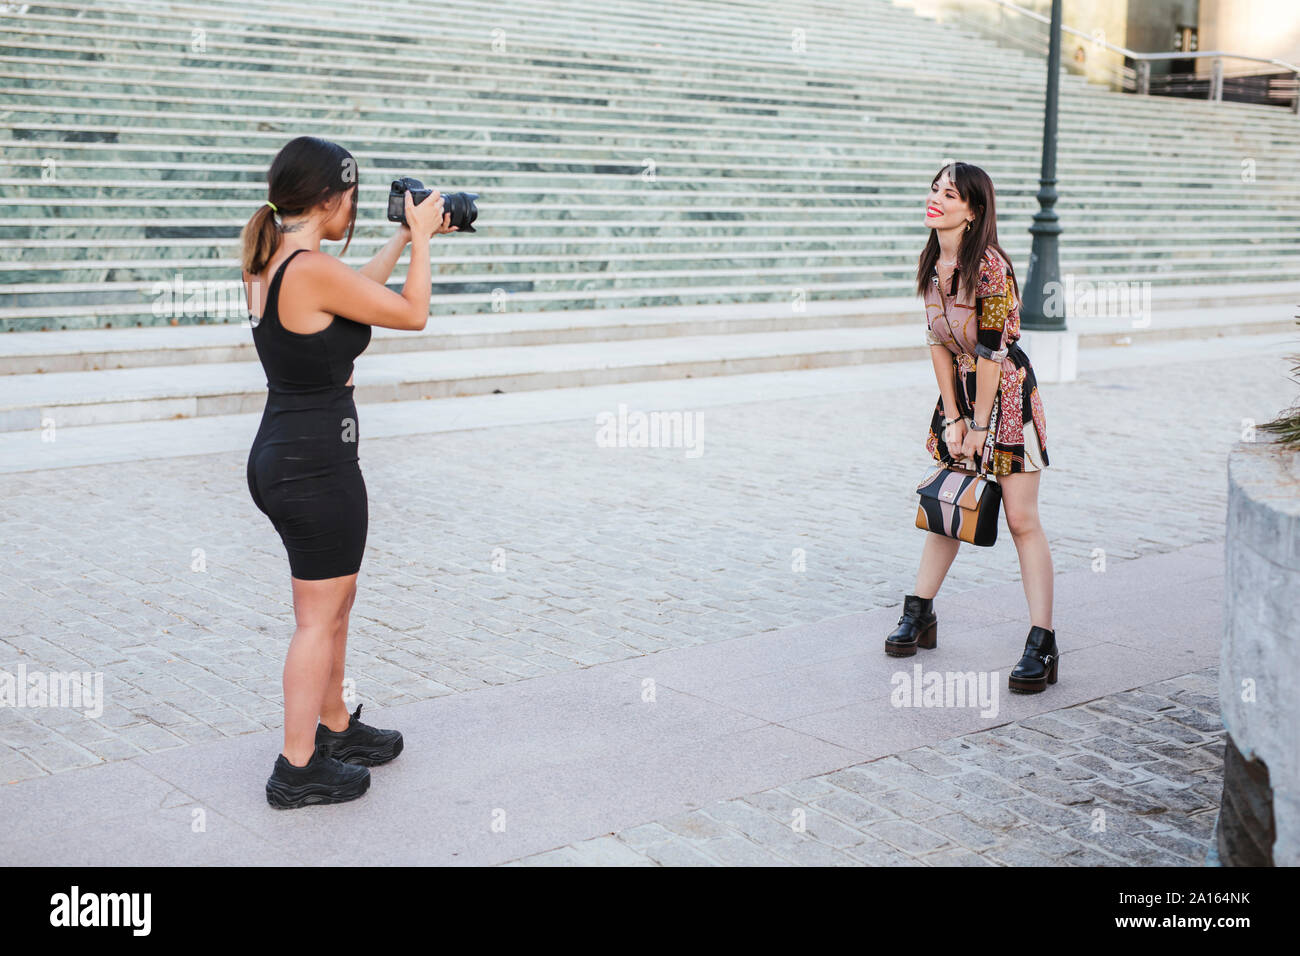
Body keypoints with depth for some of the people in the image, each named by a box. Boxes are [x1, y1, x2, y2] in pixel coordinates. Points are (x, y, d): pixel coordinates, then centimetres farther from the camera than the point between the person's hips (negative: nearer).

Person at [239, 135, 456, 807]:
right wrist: (421, 237, 0)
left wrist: (405, 236, 24)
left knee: (336, 599, 24)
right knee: (318, 618, 3)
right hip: (317, 463, -9)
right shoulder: (314, 270, -22)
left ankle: (336, 727, 39)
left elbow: (356, 293, 22)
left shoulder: (265, 265, 6)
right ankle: (299, 769, 14)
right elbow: (412, 314, -12)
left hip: (277, 454, 10)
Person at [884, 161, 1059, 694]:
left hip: (1005, 395, -7)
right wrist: (953, 418, -2)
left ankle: (1042, 645, -4)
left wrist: (979, 427, -16)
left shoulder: (989, 267, -22)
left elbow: (990, 352, -21)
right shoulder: (933, 264, 1)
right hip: (960, 390, 7)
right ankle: (920, 614, 26)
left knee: (1021, 518, -7)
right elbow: (938, 342, 3)